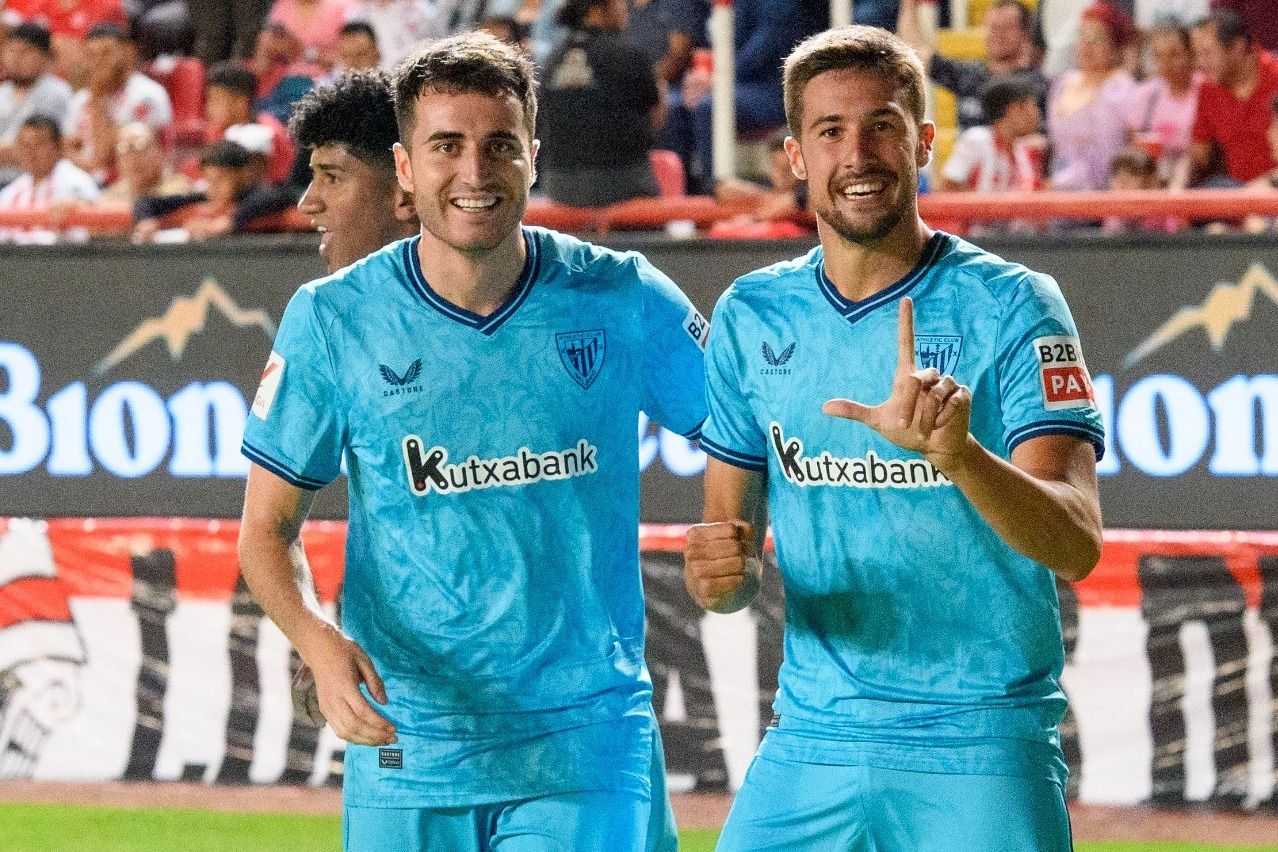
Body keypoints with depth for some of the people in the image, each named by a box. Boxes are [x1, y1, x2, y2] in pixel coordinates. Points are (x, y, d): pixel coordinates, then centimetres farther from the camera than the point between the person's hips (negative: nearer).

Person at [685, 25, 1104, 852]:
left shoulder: (1010, 307, -6)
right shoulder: (750, 317, 7)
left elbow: (1076, 545, -17)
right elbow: (732, 544, 12)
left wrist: (958, 453, -35)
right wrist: (721, 573, -11)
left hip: (982, 755, -3)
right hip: (808, 745, 3)